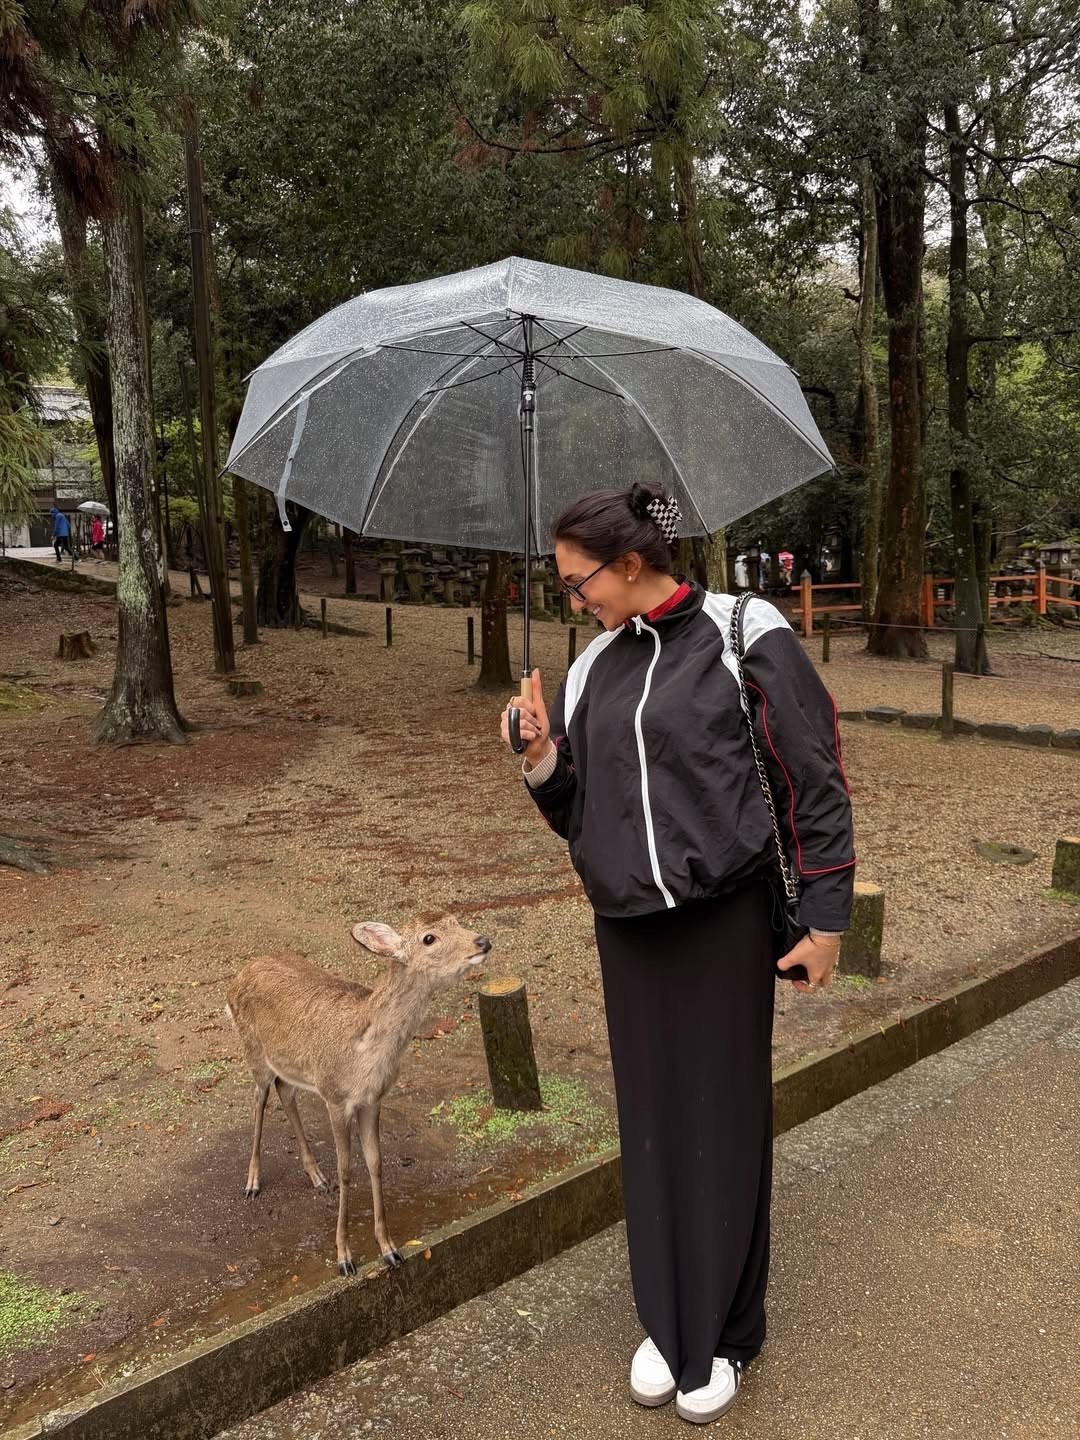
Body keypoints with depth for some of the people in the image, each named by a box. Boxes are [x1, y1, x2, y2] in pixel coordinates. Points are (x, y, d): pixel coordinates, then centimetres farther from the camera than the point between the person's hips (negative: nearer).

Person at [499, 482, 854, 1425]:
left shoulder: (744, 638, -10)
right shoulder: (595, 668, 5)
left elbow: (815, 781, -7)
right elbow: (574, 811, 11)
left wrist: (826, 920, -8)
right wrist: (541, 753, -8)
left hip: (724, 921, -4)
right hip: (628, 929, 5)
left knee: (721, 1126, 7)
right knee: (651, 1124, 14)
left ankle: (724, 1337, 29)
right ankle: (667, 1321, 34)